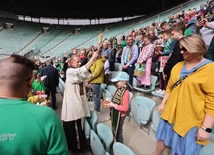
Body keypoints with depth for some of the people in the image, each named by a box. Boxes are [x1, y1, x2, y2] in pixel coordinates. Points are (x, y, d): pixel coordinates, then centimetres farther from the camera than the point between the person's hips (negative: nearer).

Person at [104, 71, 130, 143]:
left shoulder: (125, 93, -27)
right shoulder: (119, 89, -1)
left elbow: (125, 108, -29)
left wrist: (113, 105, -27)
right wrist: (110, 103, -3)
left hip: (120, 115, -9)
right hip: (115, 113, 9)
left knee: (118, 131, 11)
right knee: (114, 129, 25)